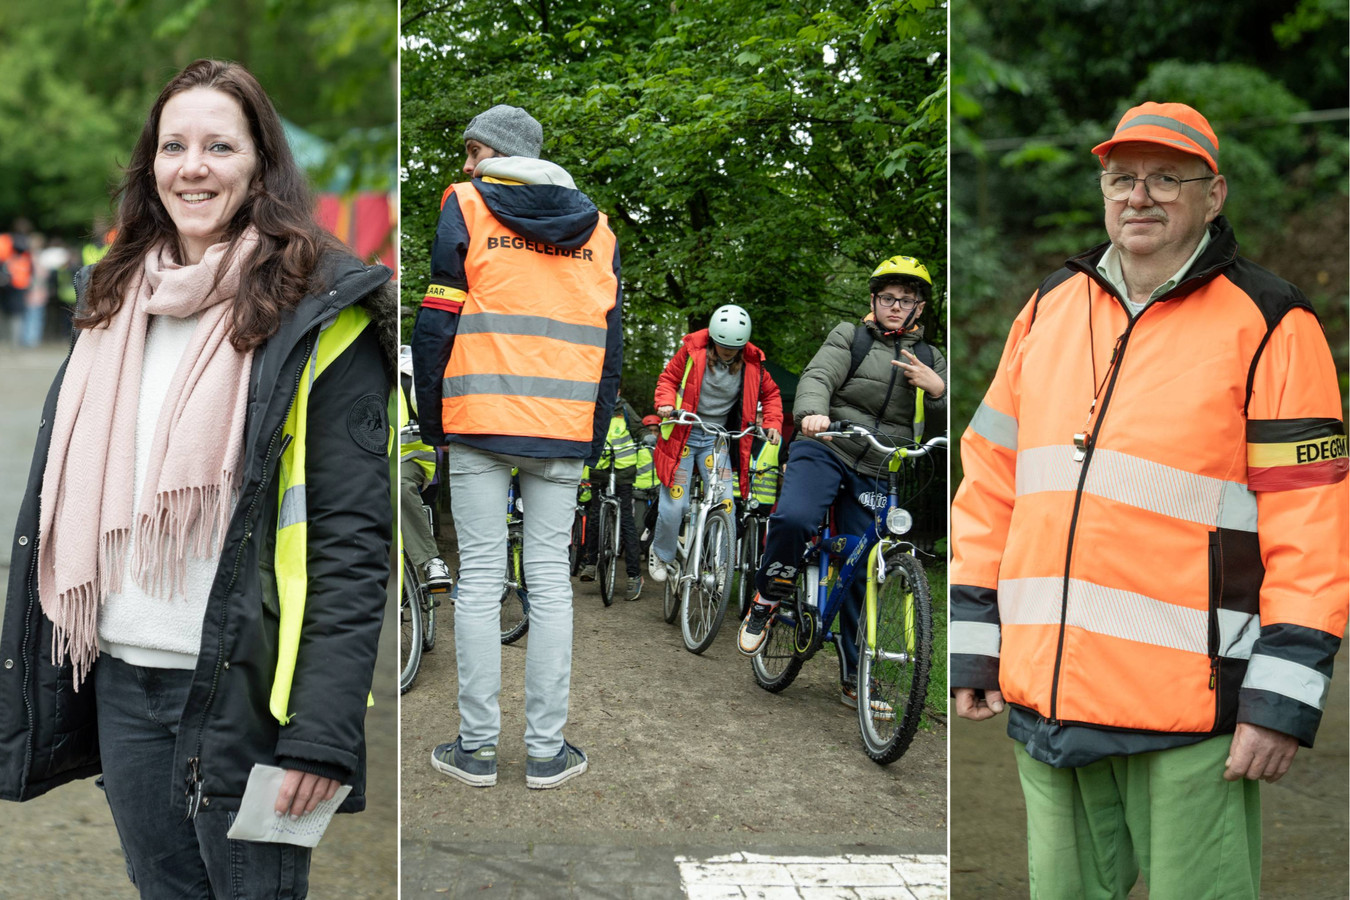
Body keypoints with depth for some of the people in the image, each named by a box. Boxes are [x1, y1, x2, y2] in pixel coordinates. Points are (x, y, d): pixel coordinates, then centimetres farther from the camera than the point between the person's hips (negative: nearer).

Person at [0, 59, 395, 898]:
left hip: (244, 690, -6)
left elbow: (355, 536, -14)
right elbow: (68, 498, 16)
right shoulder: (116, 302, 11)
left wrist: (324, 729, -19)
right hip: (121, 680, 6)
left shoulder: (317, 314, -9)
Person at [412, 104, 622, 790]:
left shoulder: (464, 207, 3)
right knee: (550, 579, 5)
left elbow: (437, 322, -2)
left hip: (480, 422, -3)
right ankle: (546, 751, 7)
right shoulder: (596, 228, 15)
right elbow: (611, 341, 14)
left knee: (480, 579, 2)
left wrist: (431, 419, 6)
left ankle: (477, 748, 7)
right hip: (563, 428, 3)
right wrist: (593, 438, 17)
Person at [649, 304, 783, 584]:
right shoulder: (692, 350, -8)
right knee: (674, 505, -4)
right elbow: (668, 378, 2)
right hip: (683, 433, -1)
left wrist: (773, 423, -5)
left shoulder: (752, 363, -3)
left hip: (718, 437, 2)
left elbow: (770, 393, 11)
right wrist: (666, 403, -17)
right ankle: (661, 555, 22)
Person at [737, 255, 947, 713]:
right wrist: (812, 412, -34)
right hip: (825, 451, -3)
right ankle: (766, 601, -7)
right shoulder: (850, 336, 5)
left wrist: (938, 390, -12)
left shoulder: (929, 359, 15)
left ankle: (854, 679, 12)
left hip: (875, 476, 3)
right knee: (793, 520, -32)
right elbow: (818, 377, -12)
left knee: (862, 576, 3)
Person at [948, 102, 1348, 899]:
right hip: (1046, 699, 5)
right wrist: (973, 641, 10)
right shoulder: (1050, 309, 11)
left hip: (1191, 711, -5)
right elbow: (992, 481, 14)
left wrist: (1284, 697, -12)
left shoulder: (1269, 327, -4)